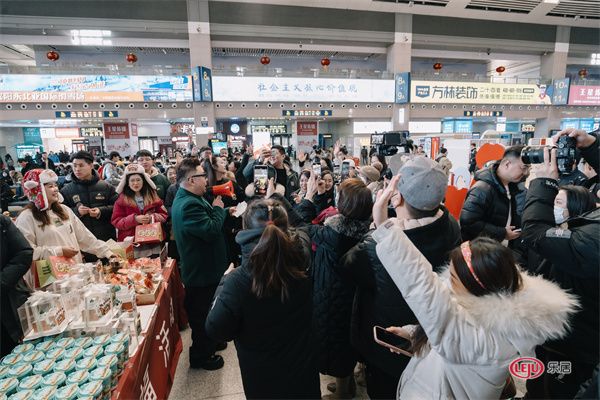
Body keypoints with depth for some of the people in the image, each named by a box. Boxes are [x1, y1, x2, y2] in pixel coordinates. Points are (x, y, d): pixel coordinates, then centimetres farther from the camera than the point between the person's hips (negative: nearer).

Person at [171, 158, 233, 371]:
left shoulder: (189, 199, 7)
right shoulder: (188, 205, -29)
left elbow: (207, 223, 16)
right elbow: (211, 230, -32)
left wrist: (223, 212, 3)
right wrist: (218, 209, -17)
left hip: (203, 267, 11)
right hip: (201, 271, -11)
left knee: (203, 310, 27)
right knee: (201, 313, 8)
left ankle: (208, 343, 47)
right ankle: (201, 357, 28)